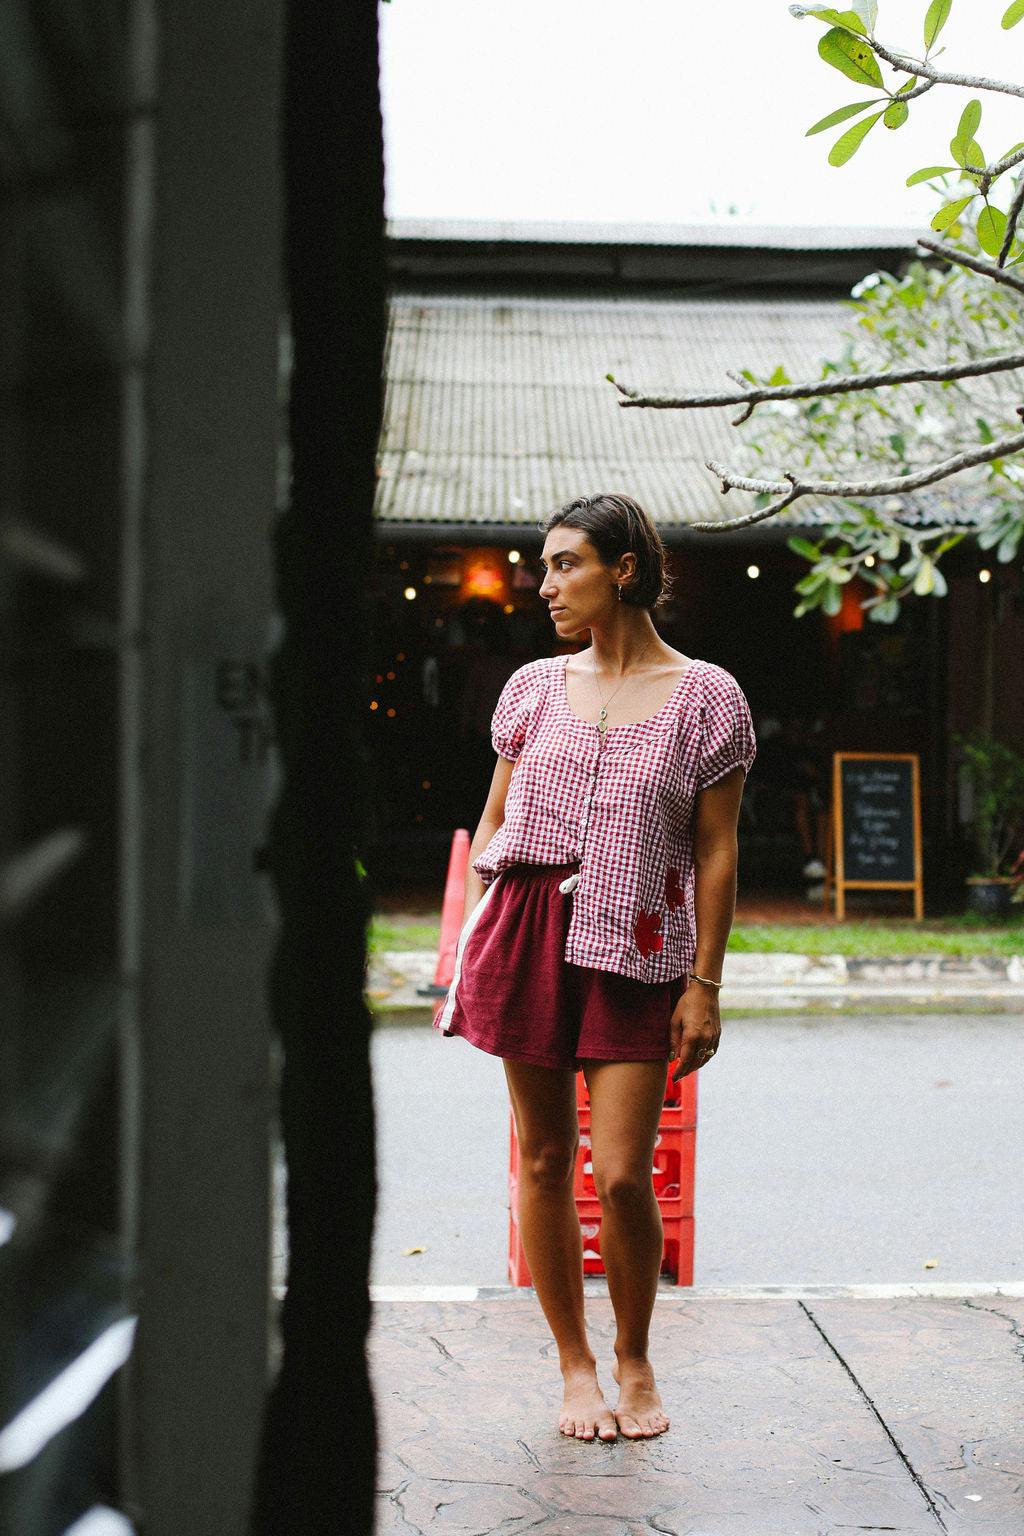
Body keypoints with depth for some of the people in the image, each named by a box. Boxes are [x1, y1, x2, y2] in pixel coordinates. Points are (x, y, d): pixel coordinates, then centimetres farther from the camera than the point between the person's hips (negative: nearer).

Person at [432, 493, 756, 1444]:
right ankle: (574, 1365, 22)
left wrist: (704, 984, -4)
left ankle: (634, 1358, 19)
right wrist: (468, 952, 7)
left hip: (636, 948, -3)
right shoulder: (534, 686, 9)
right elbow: (491, 825, 13)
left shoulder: (706, 697, 0)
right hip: (527, 929, 3)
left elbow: (716, 853, 0)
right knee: (543, 1161, 7)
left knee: (621, 1176, -6)